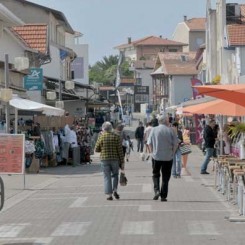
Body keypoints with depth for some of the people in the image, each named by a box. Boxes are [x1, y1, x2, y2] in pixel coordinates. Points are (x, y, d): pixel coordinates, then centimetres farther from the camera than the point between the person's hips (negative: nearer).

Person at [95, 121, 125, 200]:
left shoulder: (101, 137, -5)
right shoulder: (116, 137, -2)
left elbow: (96, 149, -1)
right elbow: (120, 150, -4)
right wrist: (122, 162, 0)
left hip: (104, 159, -1)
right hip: (115, 159, 1)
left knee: (107, 177, 5)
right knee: (115, 175, 19)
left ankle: (109, 195, 0)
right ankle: (115, 190, 1)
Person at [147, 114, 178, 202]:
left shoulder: (154, 130, -1)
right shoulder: (170, 130, -5)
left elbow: (149, 143, 0)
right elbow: (175, 144, -4)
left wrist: (152, 152, 11)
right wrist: (172, 153, 8)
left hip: (156, 156, 1)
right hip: (168, 157, -1)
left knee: (155, 174, 16)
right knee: (165, 177, 8)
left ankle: (157, 190, -6)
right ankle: (163, 196, 7)